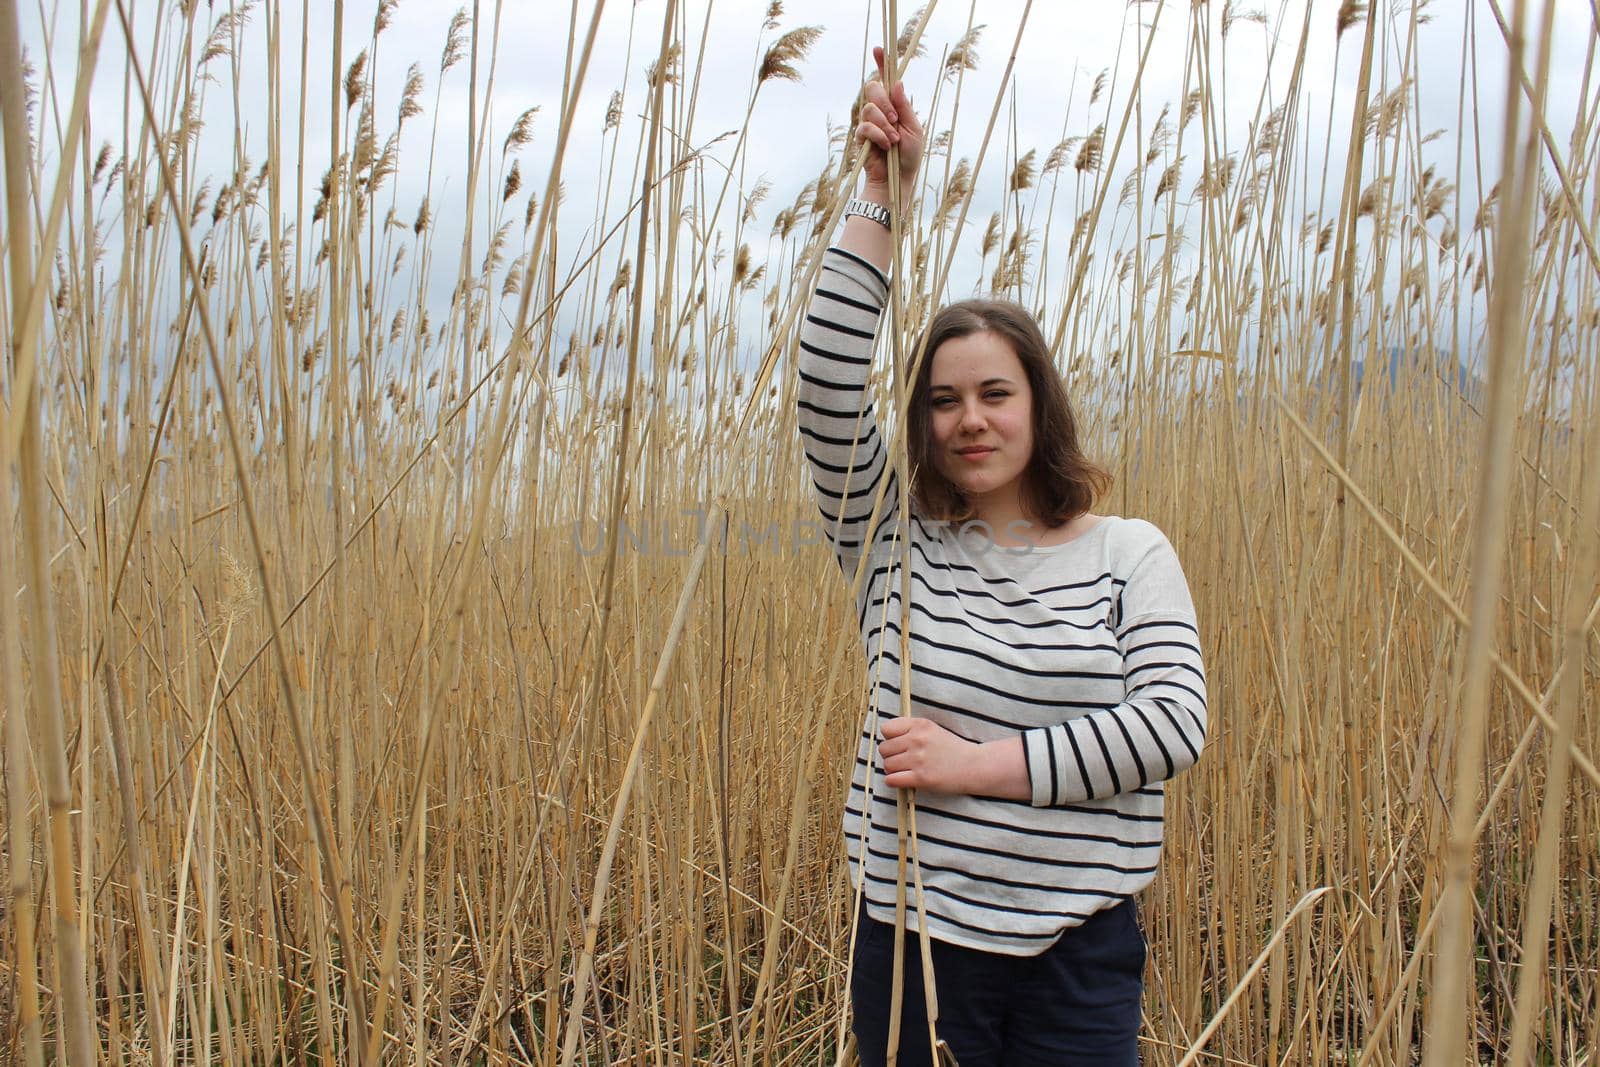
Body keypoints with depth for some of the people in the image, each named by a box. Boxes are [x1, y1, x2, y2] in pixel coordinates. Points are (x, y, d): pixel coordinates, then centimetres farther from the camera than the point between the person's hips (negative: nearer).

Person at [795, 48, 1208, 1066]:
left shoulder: (1130, 553, 0)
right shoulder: (897, 542, 0)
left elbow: (1176, 722, -11)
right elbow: (831, 382, -10)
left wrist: (980, 763, -16)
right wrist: (883, 196, -12)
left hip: (1080, 950, 0)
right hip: (914, 937, 1)